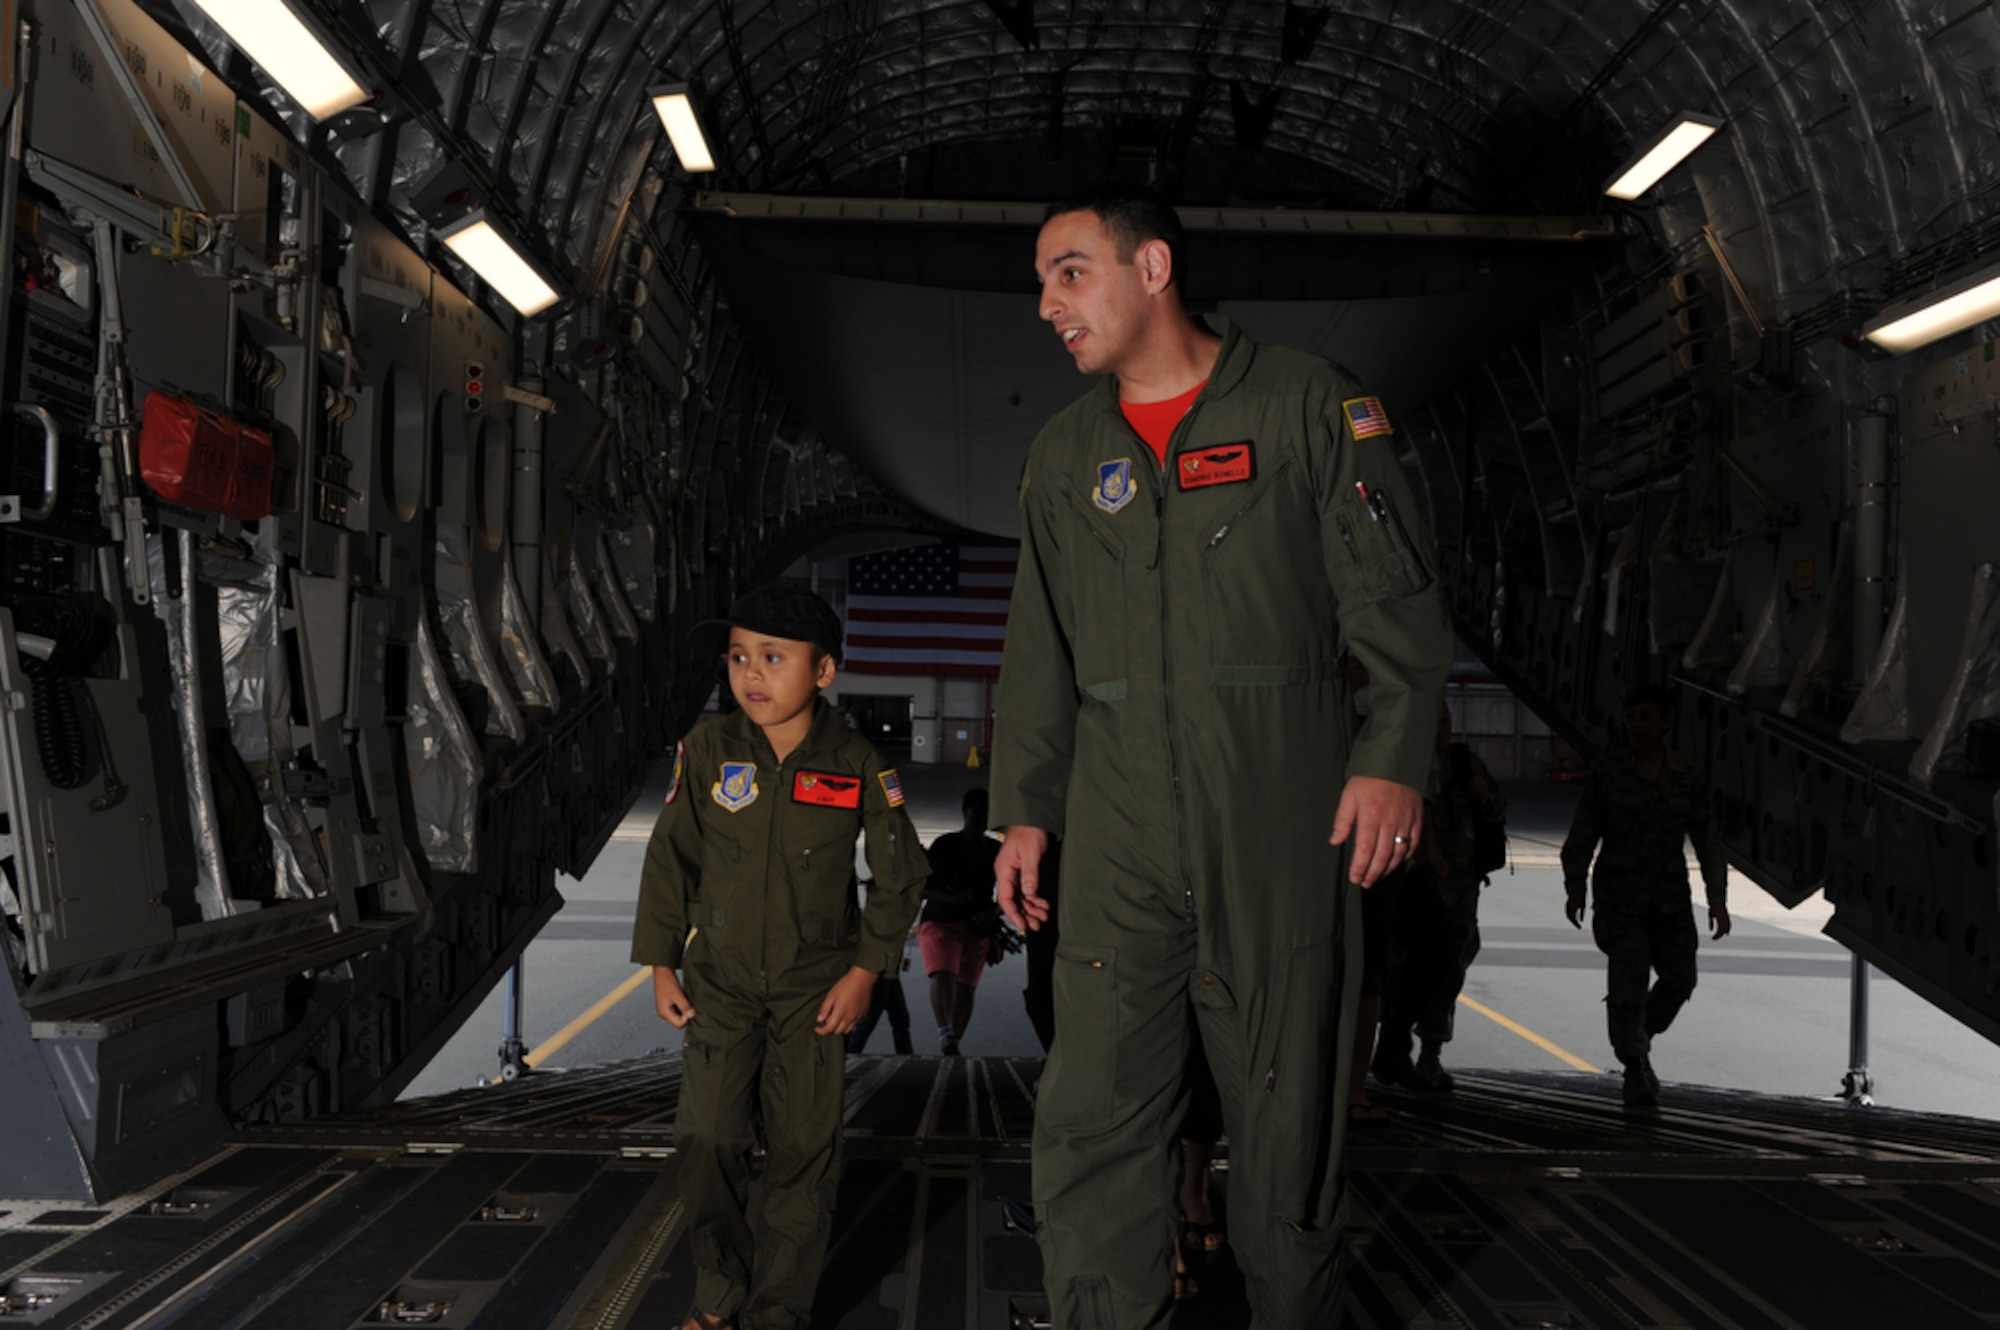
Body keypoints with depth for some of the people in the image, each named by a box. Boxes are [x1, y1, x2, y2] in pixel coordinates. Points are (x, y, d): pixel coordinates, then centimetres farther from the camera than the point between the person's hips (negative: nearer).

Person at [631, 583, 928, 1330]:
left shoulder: (857, 766, -11)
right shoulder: (707, 750, -8)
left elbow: (901, 875, -1)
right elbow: (670, 857, 1)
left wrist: (866, 969, -5)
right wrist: (662, 964, 0)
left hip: (815, 989, -1)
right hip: (720, 982, 1)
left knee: (804, 1151, 3)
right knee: (706, 1142, 0)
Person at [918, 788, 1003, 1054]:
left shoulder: (997, 851, 7)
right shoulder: (944, 845, -3)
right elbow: (923, 888, -4)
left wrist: (994, 912, -7)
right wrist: (950, 900, -21)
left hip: (977, 929, 4)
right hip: (940, 922, -4)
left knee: (966, 990, 5)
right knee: (943, 974, -28)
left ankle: (953, 1043, 17)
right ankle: (945, 1032, -41)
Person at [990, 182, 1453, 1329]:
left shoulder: (1308, 405, 1)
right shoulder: (1064, 455, 14)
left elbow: (1399, 599, -1)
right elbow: (1040, 653, 18)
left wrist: (1394, 757, -11)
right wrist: (1024, 806, 14)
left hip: (1283, 829, -3)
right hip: (1118, 838, 4)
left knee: (1289, 1110, 6)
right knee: (1093, 1118, 1)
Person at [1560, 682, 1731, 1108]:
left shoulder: (1687, 777, 5)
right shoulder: (1608, 774, -1)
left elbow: (1708, 840, 5)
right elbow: (1582, 836, 1)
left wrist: (1717, 898, -2)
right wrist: (1575, 889, -5)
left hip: (1670, 897, 3)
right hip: (1620, 894, -3)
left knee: (1680, 977, 2)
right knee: (1627, 981, -8)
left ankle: (1640, 1037, 29)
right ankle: (1634, 1066, 6)